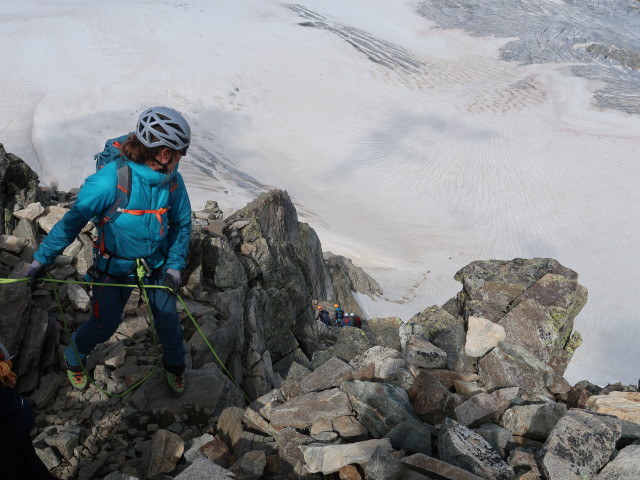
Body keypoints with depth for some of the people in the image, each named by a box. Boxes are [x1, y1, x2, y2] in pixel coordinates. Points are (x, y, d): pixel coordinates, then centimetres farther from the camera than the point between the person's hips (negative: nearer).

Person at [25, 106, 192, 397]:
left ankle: (175, 366, 42)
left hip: (157, 262, 4)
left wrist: (174, 266, -8)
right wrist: (41, 259, -13)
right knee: (103, 326, 9)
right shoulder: (111, 180, -29)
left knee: (168, 320, 10)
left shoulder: (172, 181, -14)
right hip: (115, 264, -3)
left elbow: (181, 224, 0)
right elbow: (74, 220, -19)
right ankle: (74, 357, 44)